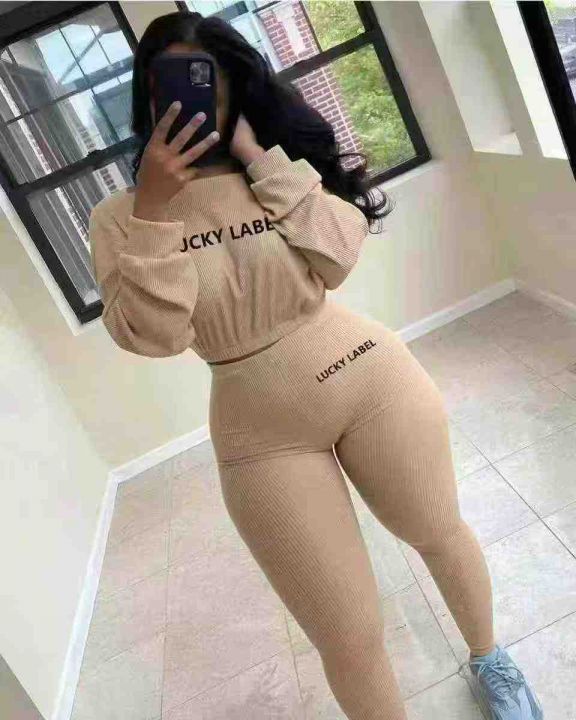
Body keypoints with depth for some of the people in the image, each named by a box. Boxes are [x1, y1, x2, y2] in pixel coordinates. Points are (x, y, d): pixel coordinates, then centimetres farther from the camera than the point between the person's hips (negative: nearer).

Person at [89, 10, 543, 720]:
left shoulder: (279, 165, 2)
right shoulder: (119, 214, -2)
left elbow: (335, 256, -14)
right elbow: (151, 334, -14)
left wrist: (257, 155, -13)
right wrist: (154, 205, -20)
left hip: (369, 375, 2)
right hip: (261, 435, -1)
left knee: (441, 534, 23)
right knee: (350, 641, 5)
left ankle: (488, 659, 56)